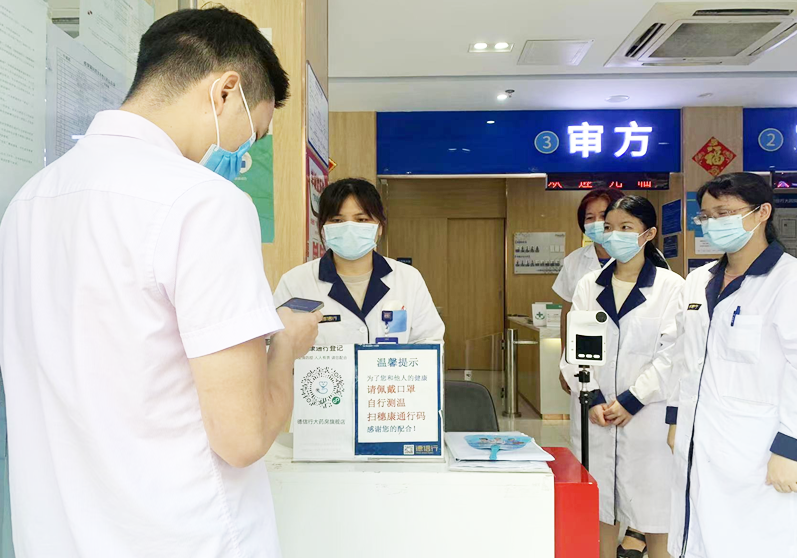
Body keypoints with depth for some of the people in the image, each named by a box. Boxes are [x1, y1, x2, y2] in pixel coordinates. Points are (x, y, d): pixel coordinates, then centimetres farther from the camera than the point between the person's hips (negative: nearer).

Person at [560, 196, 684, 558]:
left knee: (653, 516, 5)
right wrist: (593, 399, -7)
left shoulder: (671, 286, -2)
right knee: (601, 512, 11)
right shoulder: (589, 285, 8)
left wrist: (630, 401, -12)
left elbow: (671, 355, -7)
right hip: (595, 415, 3)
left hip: (647, 416, -3)